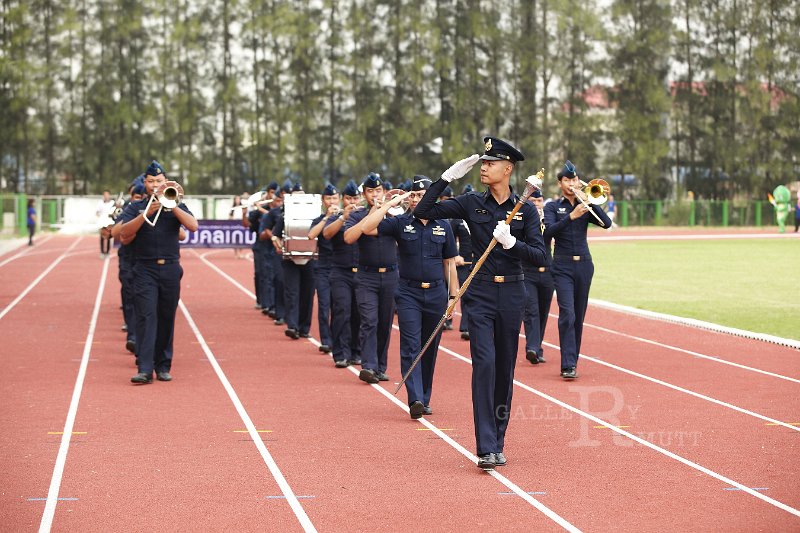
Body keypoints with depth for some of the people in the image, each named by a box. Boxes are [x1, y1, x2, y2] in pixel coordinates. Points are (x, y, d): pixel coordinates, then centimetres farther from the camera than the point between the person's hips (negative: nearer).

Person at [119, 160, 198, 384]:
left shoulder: (176, 206, 12)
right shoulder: (135, 208, 10)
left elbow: (193, 226, -5)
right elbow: (124, 235, -6)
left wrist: (171, 206, -14)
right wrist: (146, 214, -17)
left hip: (170, 269, 2)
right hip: (145, 269, -2)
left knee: (166, 319, 5)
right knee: (146, 317, -11)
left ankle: (163, 366, 13)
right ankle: (145, 369, -17)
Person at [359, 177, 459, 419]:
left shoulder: (443, 226, 7)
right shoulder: (400, 223, 1)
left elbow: (449, 263, 11)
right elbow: (367, 228, -13)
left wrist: (454, 295, 8)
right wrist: (390, 204, -11)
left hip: (436, 293, 2)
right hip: (409, 293, -2)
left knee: (430, 349, 9)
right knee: (410, 347, -12)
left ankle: (425, 399, 19)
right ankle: (415, 400, -20)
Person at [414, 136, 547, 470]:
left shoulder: (525, 210, 0)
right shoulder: (472, 204, 2)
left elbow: (539, 257, -5)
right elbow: (422, 212, -1)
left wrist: (511, 242, -21)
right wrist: (447, 177, -6)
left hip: (511, 295, 1)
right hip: (480, 294, -1)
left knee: (505, 368, 8)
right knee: (484, 363, -14)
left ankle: (498, 442, 19)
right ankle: (487, 448, -16)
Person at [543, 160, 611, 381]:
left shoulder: (585, 206, 10)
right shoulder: (553, 207, 2)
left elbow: (607, 223, -5)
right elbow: (549, 232, -15)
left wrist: (589, 202, -12)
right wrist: (571, 216, -25)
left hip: (584, 265, 4)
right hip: (562, 266, -4)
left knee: (579, 315, 8)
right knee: (567, 314, -15)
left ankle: (572, 360, 18)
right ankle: (568, 365, -19)